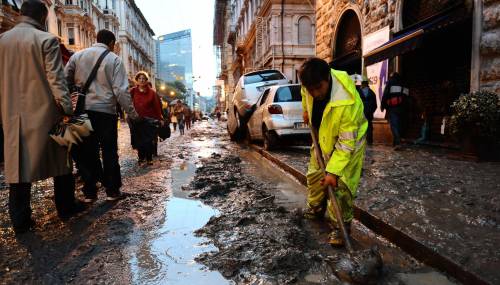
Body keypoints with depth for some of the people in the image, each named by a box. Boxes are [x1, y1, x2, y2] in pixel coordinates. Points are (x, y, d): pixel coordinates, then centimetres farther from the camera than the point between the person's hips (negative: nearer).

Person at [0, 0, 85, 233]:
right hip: (44, 111, -4)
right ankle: (65, 206, 20)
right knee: (59, 160, 10)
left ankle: (20, 220, 12)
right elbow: (56, 79, -13)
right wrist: (67, 110, -11)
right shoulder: (46, 40, -7)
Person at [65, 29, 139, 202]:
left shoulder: (77, 56, 9)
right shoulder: (114, 59, -2)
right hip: (105, 111, -3)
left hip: (83, 110, 3)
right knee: (109, 152, 7)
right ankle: (112, 191, 12)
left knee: (87, 152, 10)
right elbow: (121, 90, -10)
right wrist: (132, 113, -3)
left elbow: (65, 80, 5)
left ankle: (89, 193, 15)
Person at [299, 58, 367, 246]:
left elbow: (346, 142, -33)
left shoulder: (347, 102, -41)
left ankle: (340, 226, 7)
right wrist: (306, 110, 15)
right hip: (323, 137, 7)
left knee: (340, 185, -11)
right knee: (315, 174, 17)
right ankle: (315, 209, 38)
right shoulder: (311, 82, -23)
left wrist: (333, 171, -32)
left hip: (348, 140, -6)